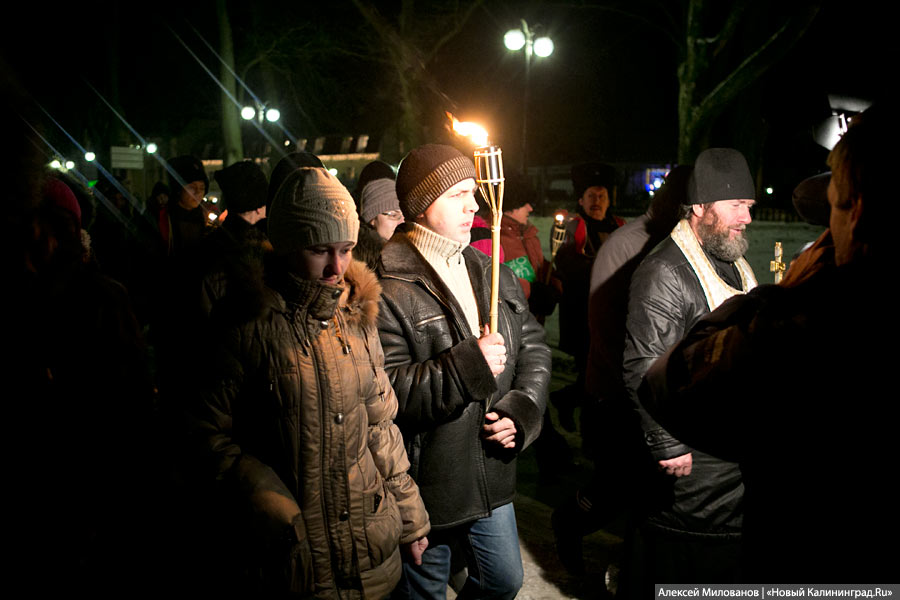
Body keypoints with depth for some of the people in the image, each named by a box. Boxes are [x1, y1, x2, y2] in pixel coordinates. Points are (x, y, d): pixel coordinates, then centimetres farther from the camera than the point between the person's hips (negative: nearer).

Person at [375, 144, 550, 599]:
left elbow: (533, 346, 8)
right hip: (427, 489, -6)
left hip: (493, 478, 6)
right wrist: (468, 367, -29)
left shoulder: (492, 274, 5)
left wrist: (521, 409, -7)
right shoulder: (391, 289, -18)